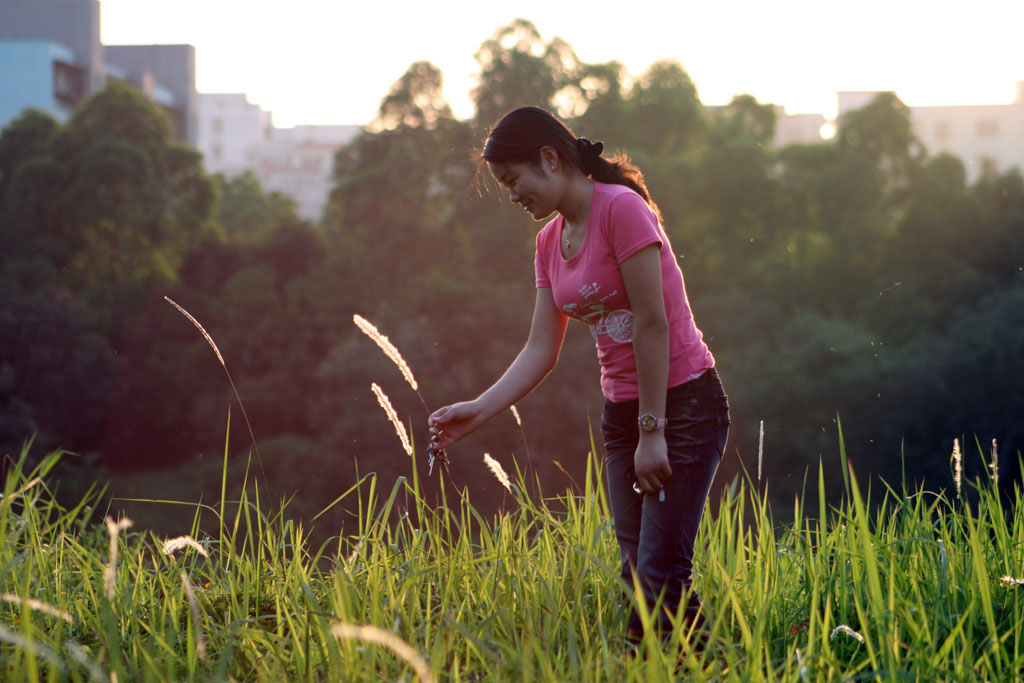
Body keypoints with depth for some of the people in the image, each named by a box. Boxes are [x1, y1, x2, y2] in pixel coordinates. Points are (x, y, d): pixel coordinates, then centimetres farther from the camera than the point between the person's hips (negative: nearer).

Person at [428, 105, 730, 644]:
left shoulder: (621, 208, -15)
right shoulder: (550, 241, 10)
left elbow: (652, 325, -17)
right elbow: (541, 349, 9)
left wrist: (652, 433, -18)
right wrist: (479, 410, -3)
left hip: (683, 402, -8)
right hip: (621, 411, 8)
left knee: (661, 572, -14)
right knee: (635, 573, 5)